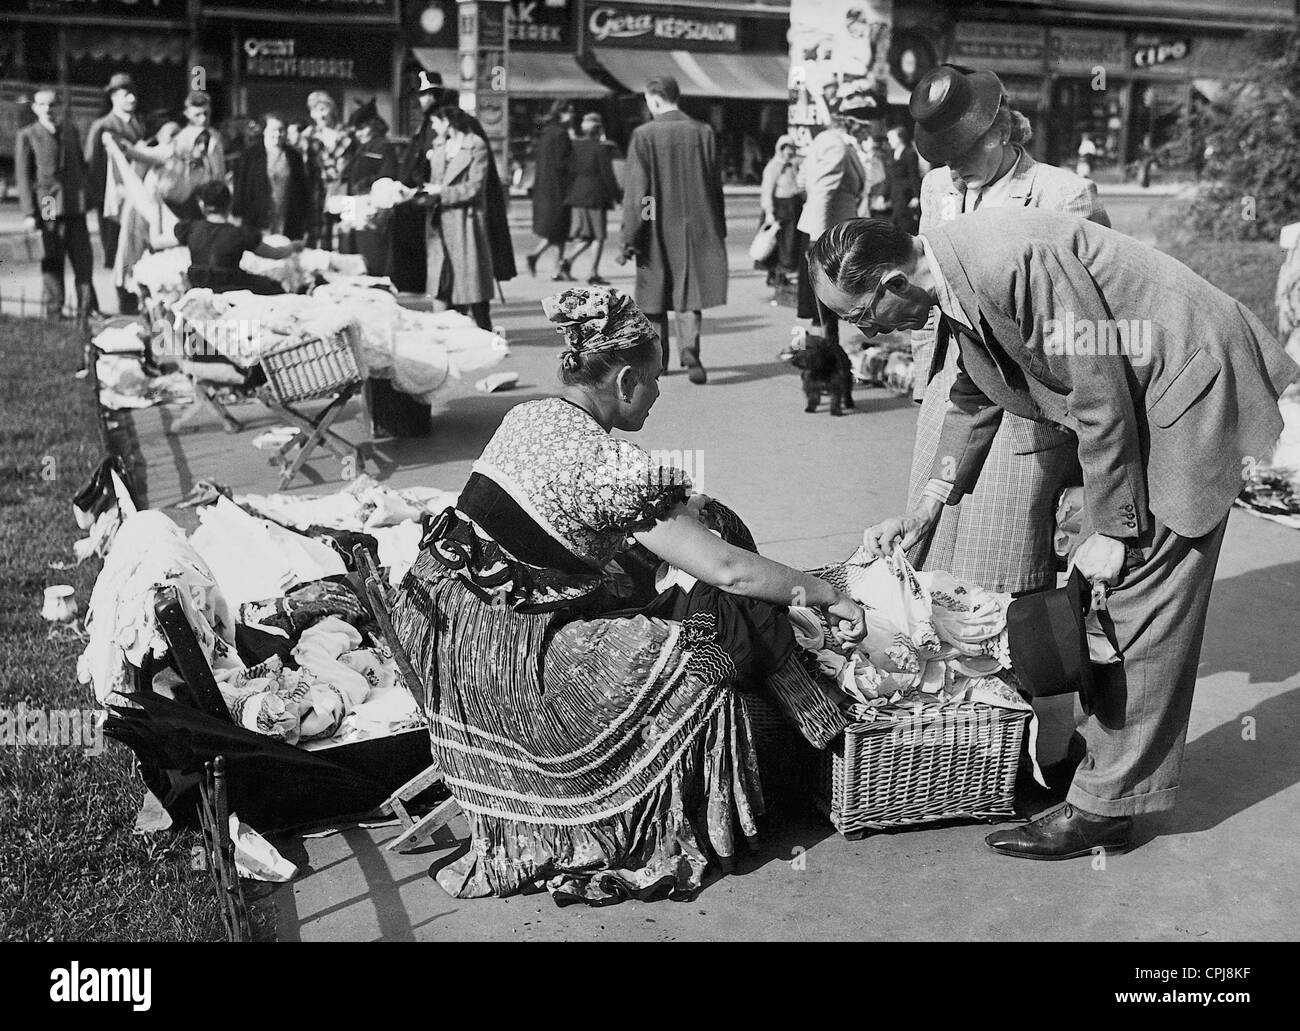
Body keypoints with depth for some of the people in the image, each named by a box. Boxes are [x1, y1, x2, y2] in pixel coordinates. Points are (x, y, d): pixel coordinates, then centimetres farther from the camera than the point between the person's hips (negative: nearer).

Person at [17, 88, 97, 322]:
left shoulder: (71, 130, 14)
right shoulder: (27, 136, 1)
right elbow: (23, 177, -1)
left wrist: (86, 196, 15)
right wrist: (29, 213, -7)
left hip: (76, 206, 4)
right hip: (48, 207, -4)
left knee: (83, 259, 2)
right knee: (52, 262, 0)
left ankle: (86, 311, 11)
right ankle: (53, 314, 8)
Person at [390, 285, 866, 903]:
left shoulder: (526, 417, 5)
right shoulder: (611, 465, -20)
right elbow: (727, 569, -17)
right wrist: (826, 595, -2)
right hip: (502, 656, -9)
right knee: (698, 664, -1)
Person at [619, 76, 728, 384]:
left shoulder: (643, 135, -10)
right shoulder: (703, 133, 0)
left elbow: (635, 190, -11)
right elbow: (715, 185, 5)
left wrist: (629, 236, -7)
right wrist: (718, 230, 14)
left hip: (657, 230, -2)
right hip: (695, 228, 2)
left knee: (655, 291, 13)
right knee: (689, 289, 4)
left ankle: (657, 357, 23)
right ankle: (689, 346, -20)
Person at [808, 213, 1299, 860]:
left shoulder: (1017, 264, -30)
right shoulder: (954, 274, 0)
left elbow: (1102, 402, -25)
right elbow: (974, 399, 15)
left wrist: (1113, 531, -16)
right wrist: (923, 513, 13)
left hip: (1189, 388, -9)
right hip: (1135, 398, 9)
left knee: (1138, 600, -6)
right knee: (1105, 592, 13)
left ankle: (1105, 807, 3)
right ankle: (1106, 750, 27)